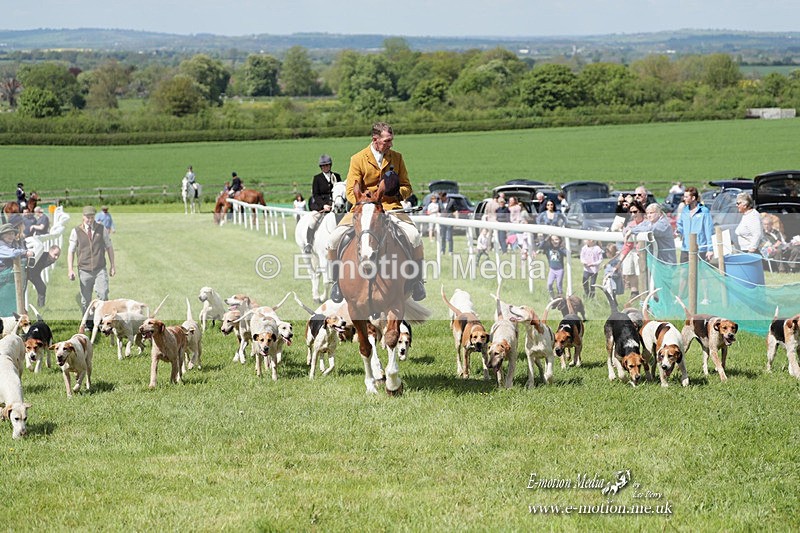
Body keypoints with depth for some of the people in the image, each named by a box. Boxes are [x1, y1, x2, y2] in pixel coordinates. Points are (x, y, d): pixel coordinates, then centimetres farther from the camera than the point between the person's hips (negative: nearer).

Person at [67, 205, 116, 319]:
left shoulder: (102, 229, 6)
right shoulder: (76, 231, 2)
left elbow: (109, 247, 13)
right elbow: (71, 250, 2)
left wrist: (112, 265, 10)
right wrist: (70, 269, -6)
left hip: (100, 270, 0)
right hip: (84, 271, 0)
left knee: (103, 295, -16)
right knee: (85, 299, 2)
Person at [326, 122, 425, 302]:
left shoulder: (397, 158, 8)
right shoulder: (358, 159, 0)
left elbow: (407, 188, 11)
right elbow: (351, 191, -3)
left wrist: (397, 192, -13)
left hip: (391, 208, 1)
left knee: (415, 237, -26)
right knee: (335, 238, -22)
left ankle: (417, 281, -6)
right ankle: (337, 281, 1)